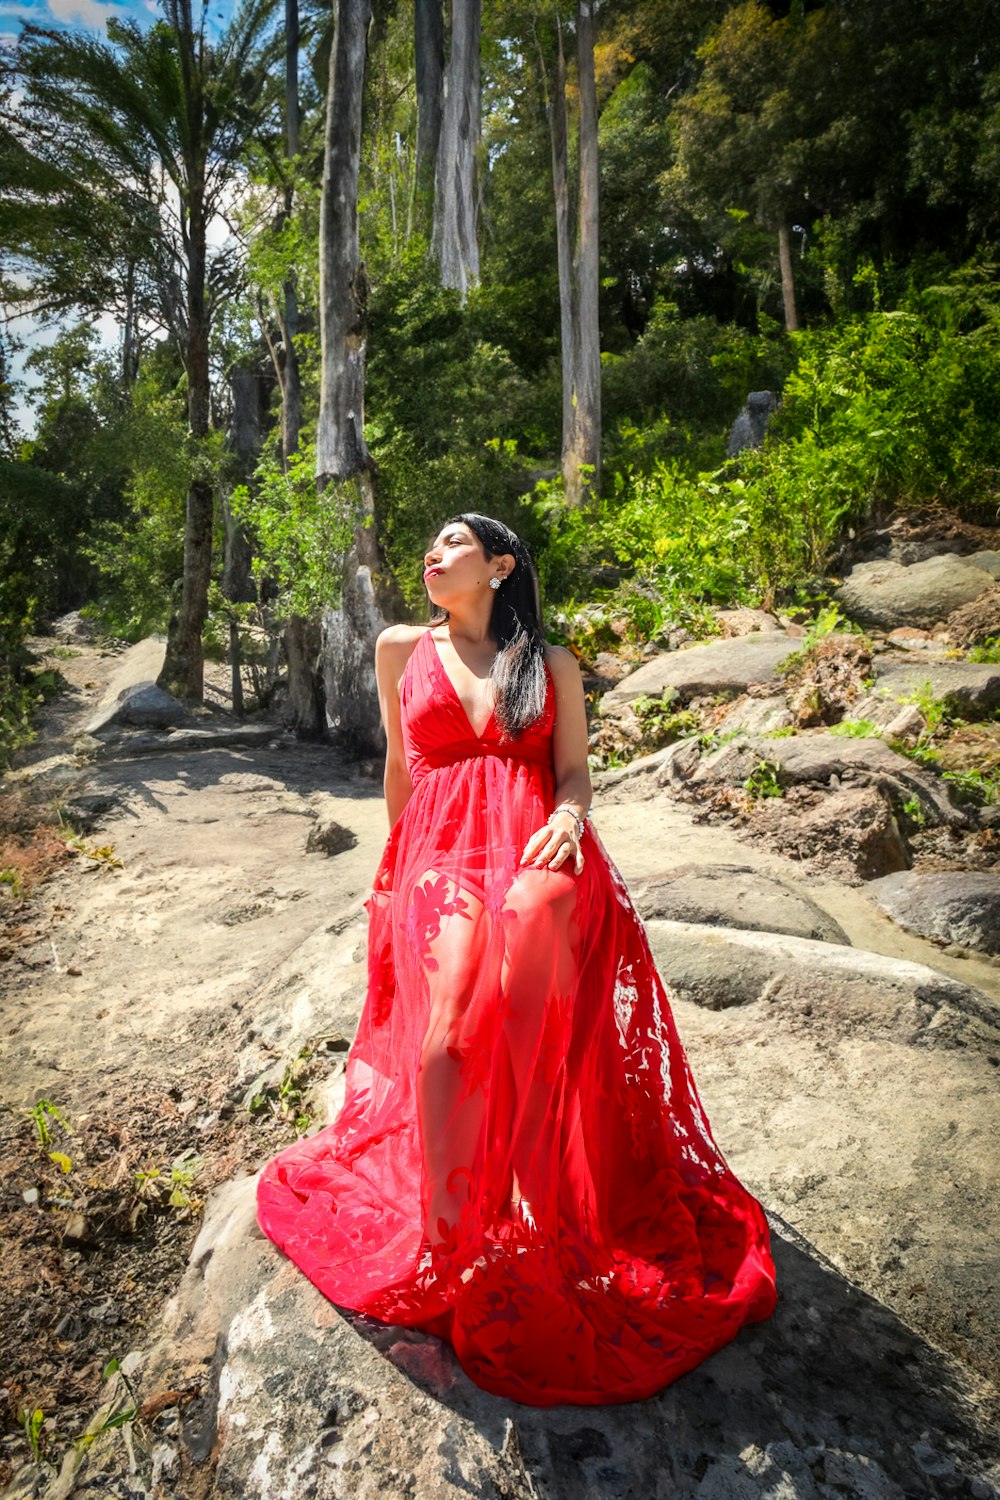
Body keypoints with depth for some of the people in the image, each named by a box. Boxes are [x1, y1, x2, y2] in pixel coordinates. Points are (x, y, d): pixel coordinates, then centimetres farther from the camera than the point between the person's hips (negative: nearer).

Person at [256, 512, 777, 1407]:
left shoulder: (552, 664, 16)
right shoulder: (403, 650, 18)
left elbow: (574, 770, 11)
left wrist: (566, 819, -11)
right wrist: (399, 870, 28)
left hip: (534, 848, -1)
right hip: (440, 853, 1)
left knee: (530, 915, -34)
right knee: (444, 1037, -23)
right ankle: (451, 1248, -9)